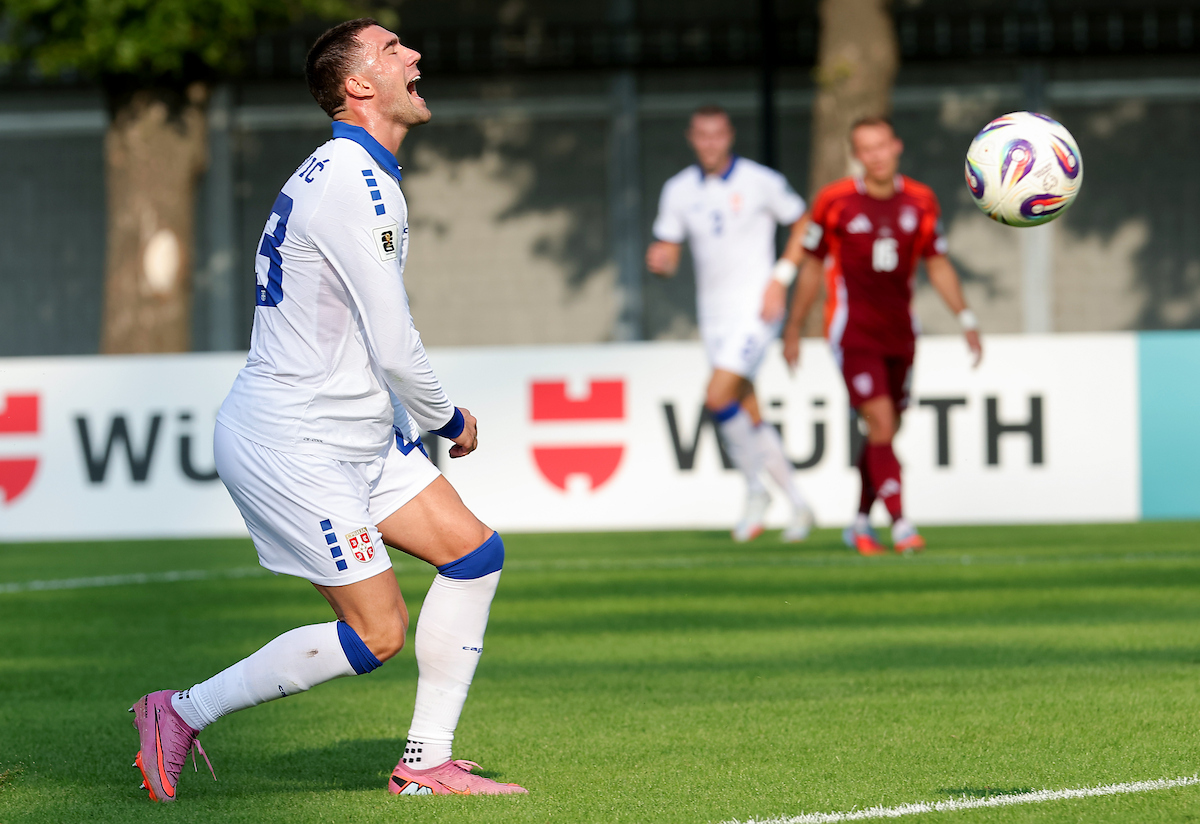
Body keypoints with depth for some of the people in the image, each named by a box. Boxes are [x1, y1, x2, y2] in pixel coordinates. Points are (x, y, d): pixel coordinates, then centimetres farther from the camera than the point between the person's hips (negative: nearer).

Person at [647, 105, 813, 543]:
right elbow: (667, 252, 9)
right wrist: (659, 260, -16)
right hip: (713, 312, 5)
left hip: (755, 308, -5)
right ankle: (796, 505, 17)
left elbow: (803, 223, 3)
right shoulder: (679, 190, 6)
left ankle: (756, 489, 2)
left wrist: (780, 279, -8)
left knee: (718, 398, -19)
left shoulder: (761, 182, -6)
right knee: (748, 417, 5)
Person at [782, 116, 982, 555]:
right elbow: (811, 266, 4)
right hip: (853, 332, -4)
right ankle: (901, 526, -20)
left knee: (886, 432, 9)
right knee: (880, 422, -16)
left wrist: (966, 319, 5)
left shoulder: (920, 202, 3)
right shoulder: (835, 201, -6)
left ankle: (861, 523, 26)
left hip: (899, 332, 4)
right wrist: (794, 330, 8)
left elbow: (937, 264, 12)